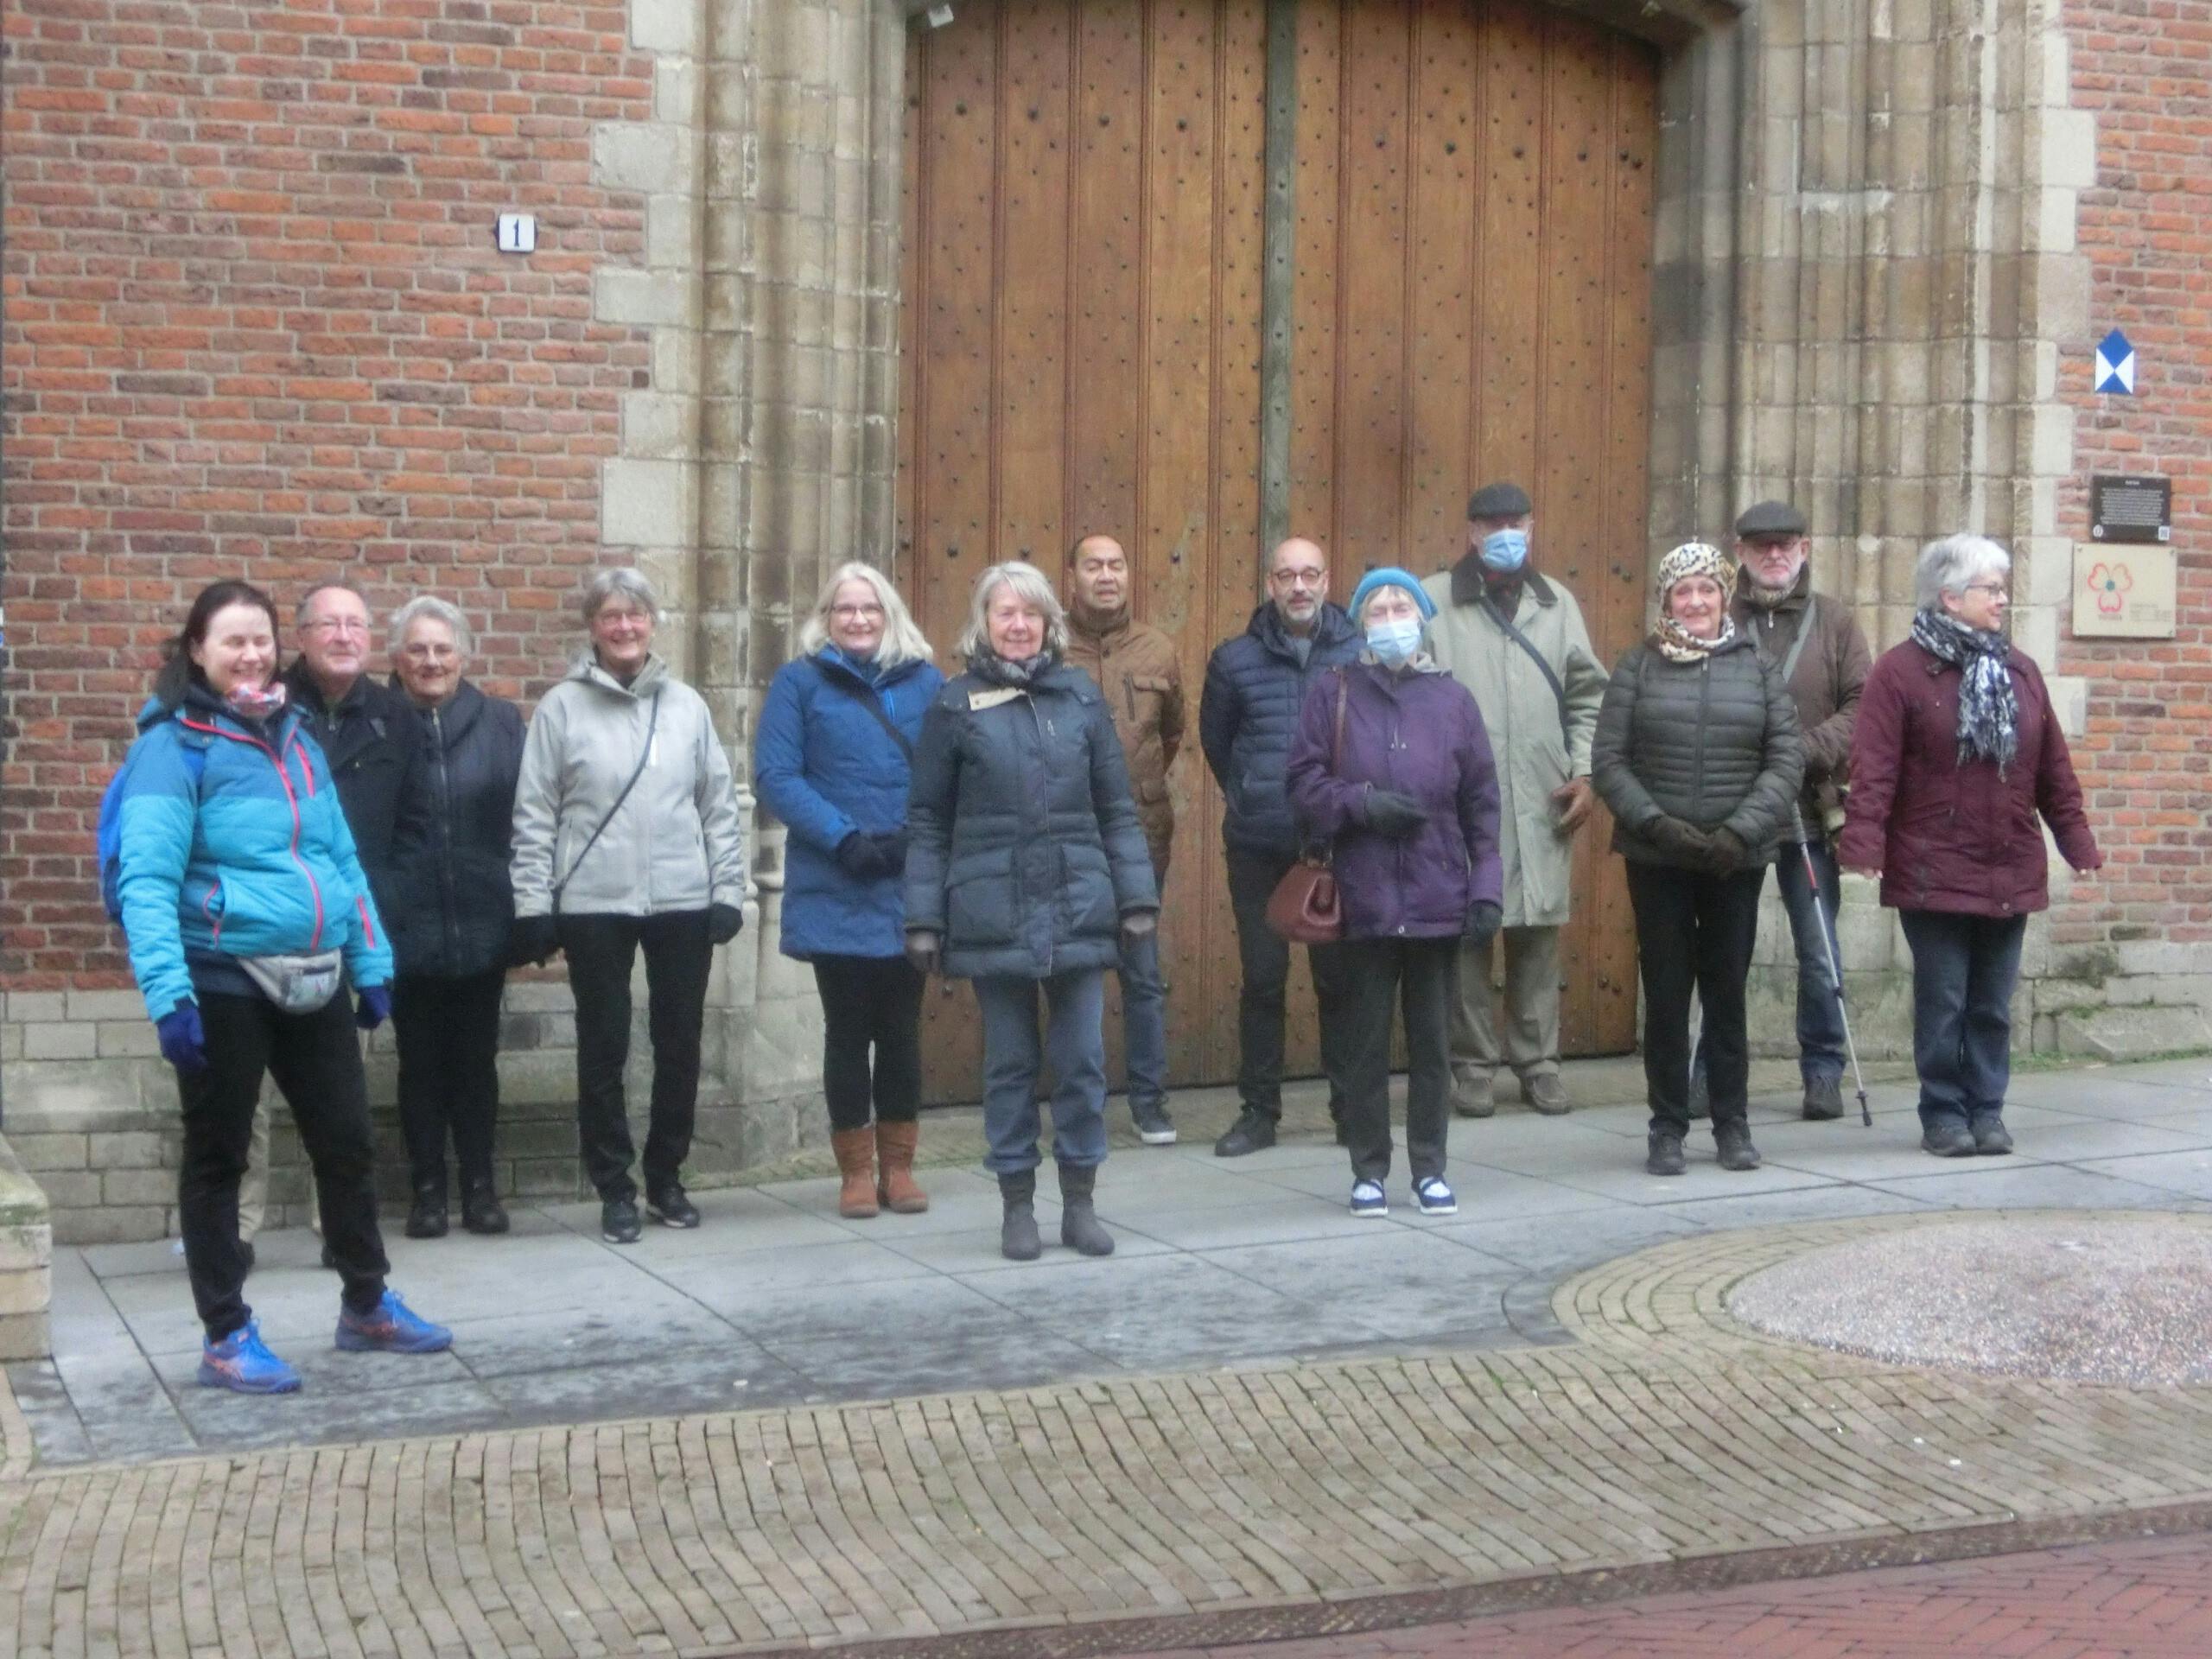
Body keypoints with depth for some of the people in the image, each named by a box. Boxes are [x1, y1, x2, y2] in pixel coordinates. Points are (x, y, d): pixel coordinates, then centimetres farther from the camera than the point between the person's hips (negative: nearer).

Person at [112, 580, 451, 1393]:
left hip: (313, 981, 6)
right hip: (224, 982, -6)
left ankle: (366, 1304, 31)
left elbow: (342, 860, 15)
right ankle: (226, 1336, 15)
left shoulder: (298, 739, 10)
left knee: (347, 1142, 14)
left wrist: (370, 963, 11)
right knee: (217, 1156, 6)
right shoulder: (175, 746, -10)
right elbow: (146, 880, -18)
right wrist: (167, 993, -26)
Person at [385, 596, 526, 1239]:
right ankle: (427, 1190, 18)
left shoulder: (500, 723, 3)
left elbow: (524, 819, 2)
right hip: (407, 929, -1)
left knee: (476, 1060, 11)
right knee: (420, 1063, 8)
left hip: (481, 927, 1)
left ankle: (480, 1186, 21)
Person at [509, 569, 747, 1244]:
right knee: (603, 1050, 3)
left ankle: (666, 1178, 24)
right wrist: (533, 907, -6)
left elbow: (720, 807, 8)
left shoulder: (686, 705, 6)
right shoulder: (562, 707, -1)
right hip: (595, 907, -2)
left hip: (682, 902, 2)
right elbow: (533, 816, -1)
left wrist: (728, 891, 3)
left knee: (680, 1045, 8)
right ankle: (615, 1190, 14)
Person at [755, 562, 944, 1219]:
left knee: (901, 1029, 7)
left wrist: (915, 837, -13)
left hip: (912, 889, 2)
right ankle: (858, 1171, 15)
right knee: (847, 1030, 4)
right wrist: (844, 839, -15)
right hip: (835, 893, -2)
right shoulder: (799, 682, 2)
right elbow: (776, 775, -5)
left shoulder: (926, 683, 8)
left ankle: (898, 1166, 19)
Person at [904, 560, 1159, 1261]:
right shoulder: (956, 704, 1)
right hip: (992, 913, -1)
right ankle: (1017, 1205, 18)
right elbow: (927, 822, 3)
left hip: (1079, 910, 1)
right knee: (1009, 1064, 8)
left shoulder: (1081, 696, 6)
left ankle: (1080, 1203, 17)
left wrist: (1137, 895, 2)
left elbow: (1117, 808, 8)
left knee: (1083, 1060, 5)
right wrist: (924, 918, -2)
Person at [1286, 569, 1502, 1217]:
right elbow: (1304, 782, 1)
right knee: (1366, 1041, 6)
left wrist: (1487, 887, 0)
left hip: (1439, 901, 1)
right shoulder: (1335, 693, 2)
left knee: (1432, 1040, 8)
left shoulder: (1451, 699, 5)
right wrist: (1363, 802, -15)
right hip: (1365, 899, -1)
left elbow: (1481, 801, 5)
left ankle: (1429, 1168, 19)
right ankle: (1369, 1169, 17)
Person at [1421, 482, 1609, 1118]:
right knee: (1466, 931, 1)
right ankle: (1474, 1064, 11)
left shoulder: (1558, 604, 14)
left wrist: (1585, 771, 5)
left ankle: (1537, 1060, 16)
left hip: (1542, 804, 3)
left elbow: (1588, 695, 15)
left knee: (1540, 929, 6)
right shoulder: (1434, 602, 1)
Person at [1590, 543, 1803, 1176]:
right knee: (1665, 993, 3)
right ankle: (1667, 1128, 12)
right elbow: (1608, 760, -1)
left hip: (1737, 859, 1)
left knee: (1727, 992, 6)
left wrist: (1741, 831, -12)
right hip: (1656, 859, -1)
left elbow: (1787, 761, 1)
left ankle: (1733, 1125, 17)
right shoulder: (1639, 667, 4)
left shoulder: (1757, 668, 6)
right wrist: (1656, 824, -13)